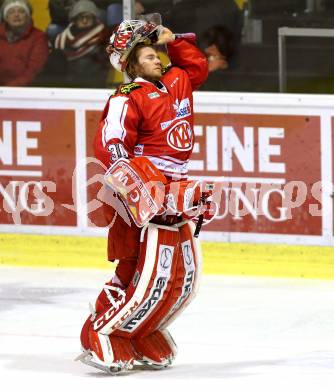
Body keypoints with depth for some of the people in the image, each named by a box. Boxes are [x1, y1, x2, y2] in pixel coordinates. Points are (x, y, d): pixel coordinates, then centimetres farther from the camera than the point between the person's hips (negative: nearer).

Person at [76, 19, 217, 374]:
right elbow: (108, 145, -22)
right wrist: (138, 187, -33)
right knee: (153, 274, -16)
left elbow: (197, 67, 34)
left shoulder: (175, 83, 14)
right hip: (146, 194, -9)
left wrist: (174, 40, 18)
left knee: (186, 275, 8)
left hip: (176, 192, 9)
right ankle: (100, 339, -10)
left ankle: (144, 338, 19)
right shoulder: (127, 99, -12)